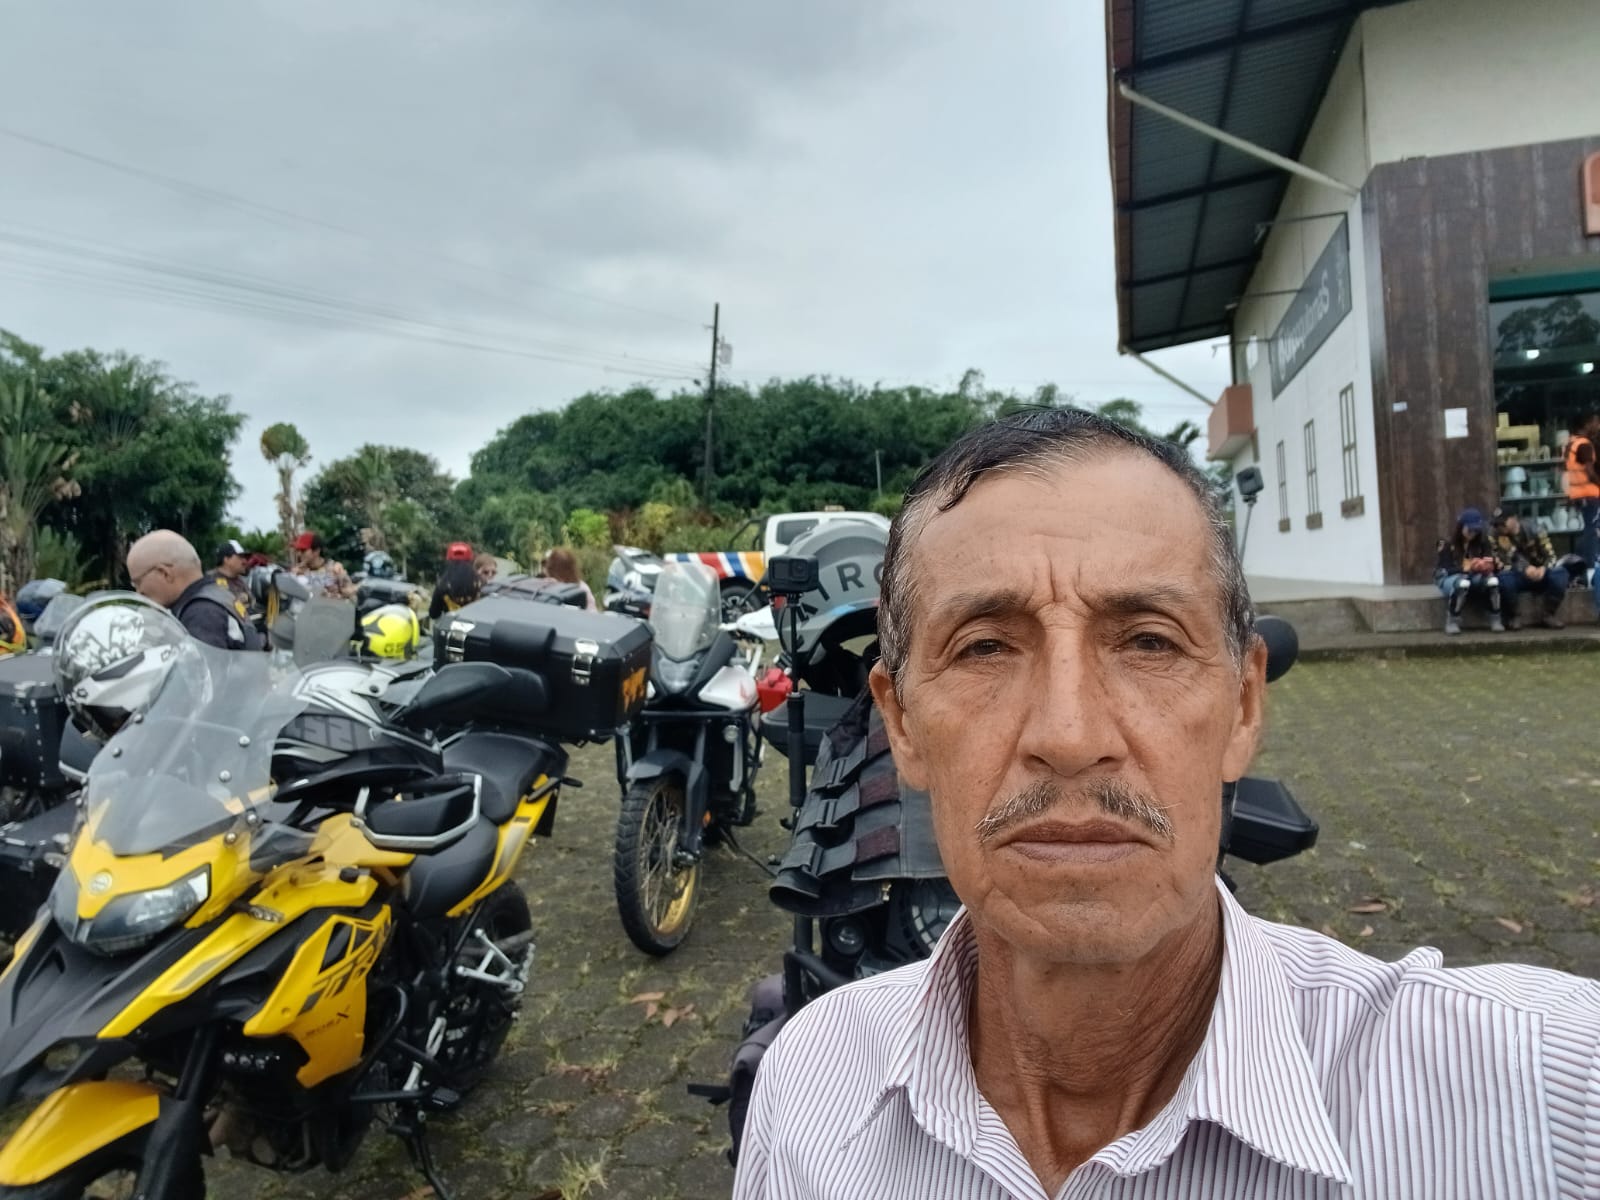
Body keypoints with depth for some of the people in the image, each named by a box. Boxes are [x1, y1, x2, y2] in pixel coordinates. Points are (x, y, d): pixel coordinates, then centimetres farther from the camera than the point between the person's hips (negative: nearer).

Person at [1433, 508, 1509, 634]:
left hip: (1475, 577, 3)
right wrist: (1465, 568, -32)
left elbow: (1492, 563, -4)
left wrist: (1487, 565, -29)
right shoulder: (1448, 544, -10)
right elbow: (1444, 569, -15)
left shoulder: (1483, 543, 1)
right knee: (1462, 583, -40)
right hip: (1450, 578, -3)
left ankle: (1495, 620, -16)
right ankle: (1452, 622, -28)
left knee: (1493, 580, -30)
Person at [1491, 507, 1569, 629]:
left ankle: (1548, 615, -12)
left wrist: (1543, 569, -31)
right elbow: (1501, 564, -16)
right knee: (1504, 576, -34)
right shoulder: (1497, 537, -7)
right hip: (1517, 578, -1)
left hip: (1539, 575, 1)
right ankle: (1511, 618, -15)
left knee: (1559, 572, -28)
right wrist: (1525, 568, -32)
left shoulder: (1533, 529, -6)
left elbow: (1551, 555, -9)